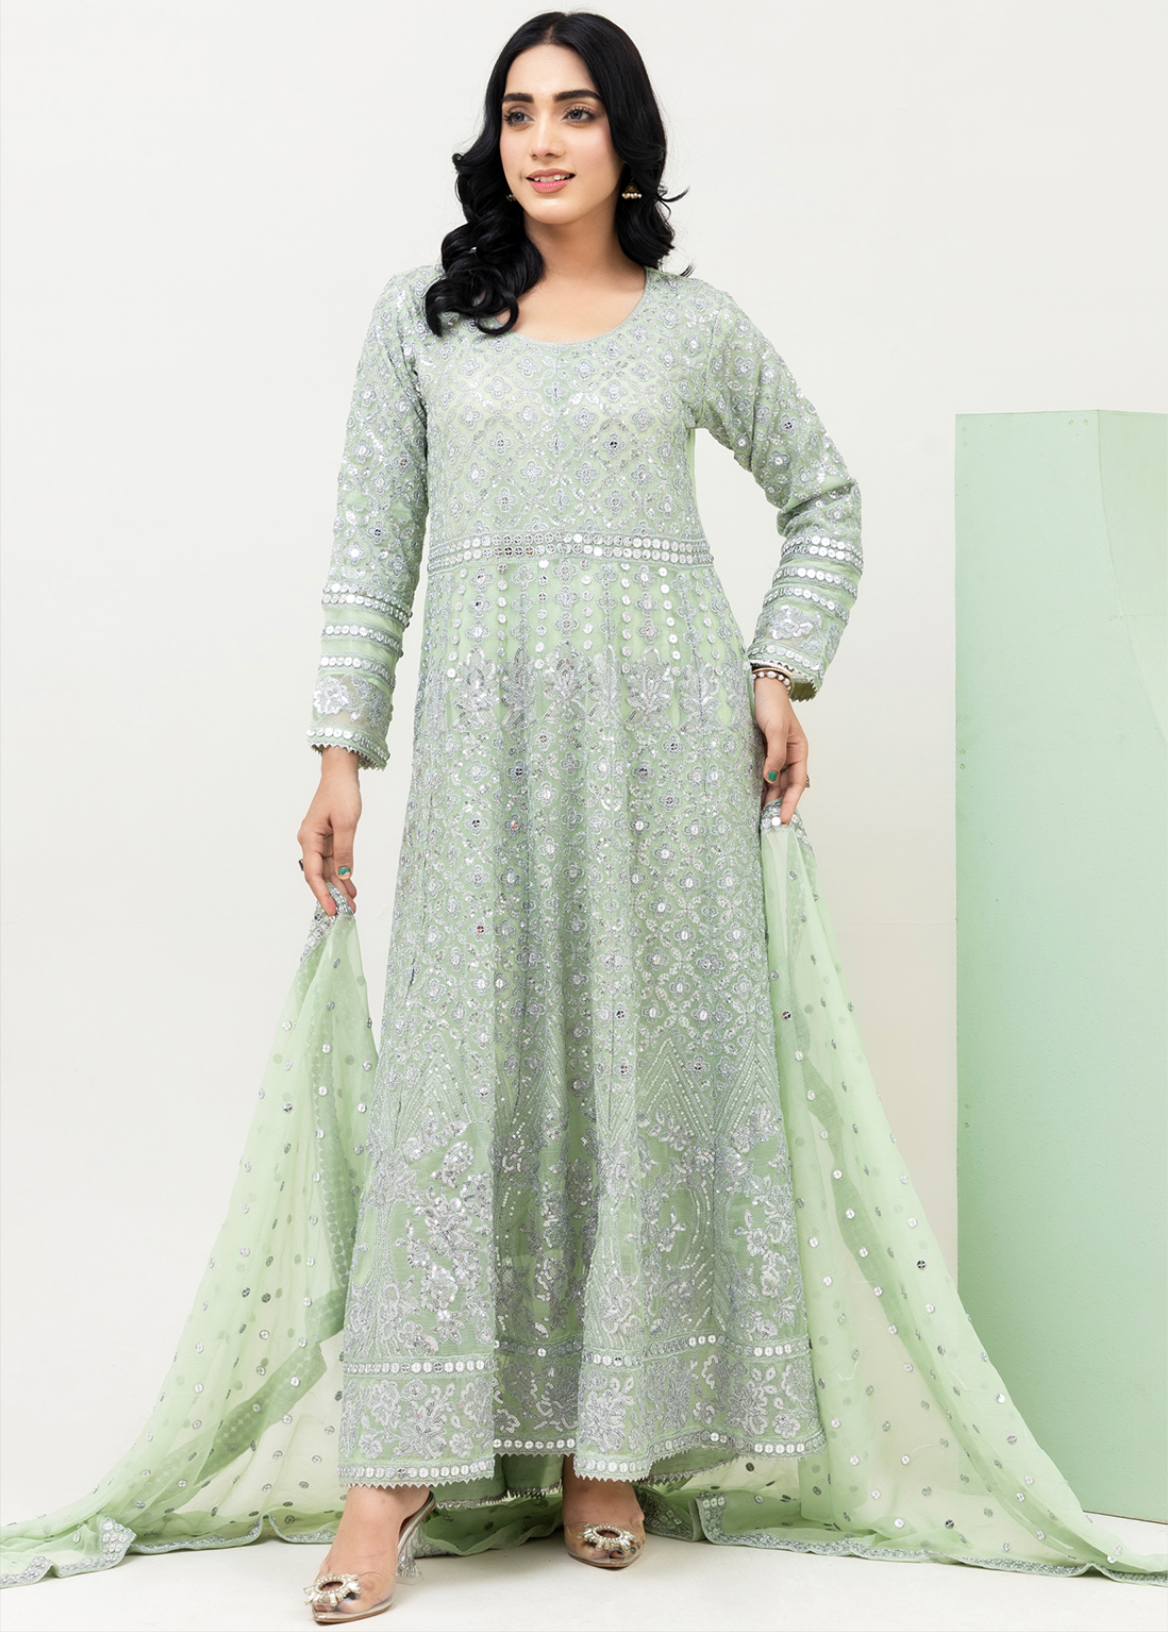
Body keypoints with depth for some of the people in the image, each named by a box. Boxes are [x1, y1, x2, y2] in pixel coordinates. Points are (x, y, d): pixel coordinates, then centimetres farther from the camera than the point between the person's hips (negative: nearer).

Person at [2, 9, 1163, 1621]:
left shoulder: (701, 325, 7)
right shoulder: (424, 315, 8)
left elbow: (825, 499, 18)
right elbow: (374, 537, 7)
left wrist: (782, 674, 5)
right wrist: (342, 748, 1)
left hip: (667, 726, 0)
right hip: (484, 731, 0)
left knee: (649, 1060, 1)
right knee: (451, 1067, -5)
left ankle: (609, 1442, 12)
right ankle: (394, 1465, -1)